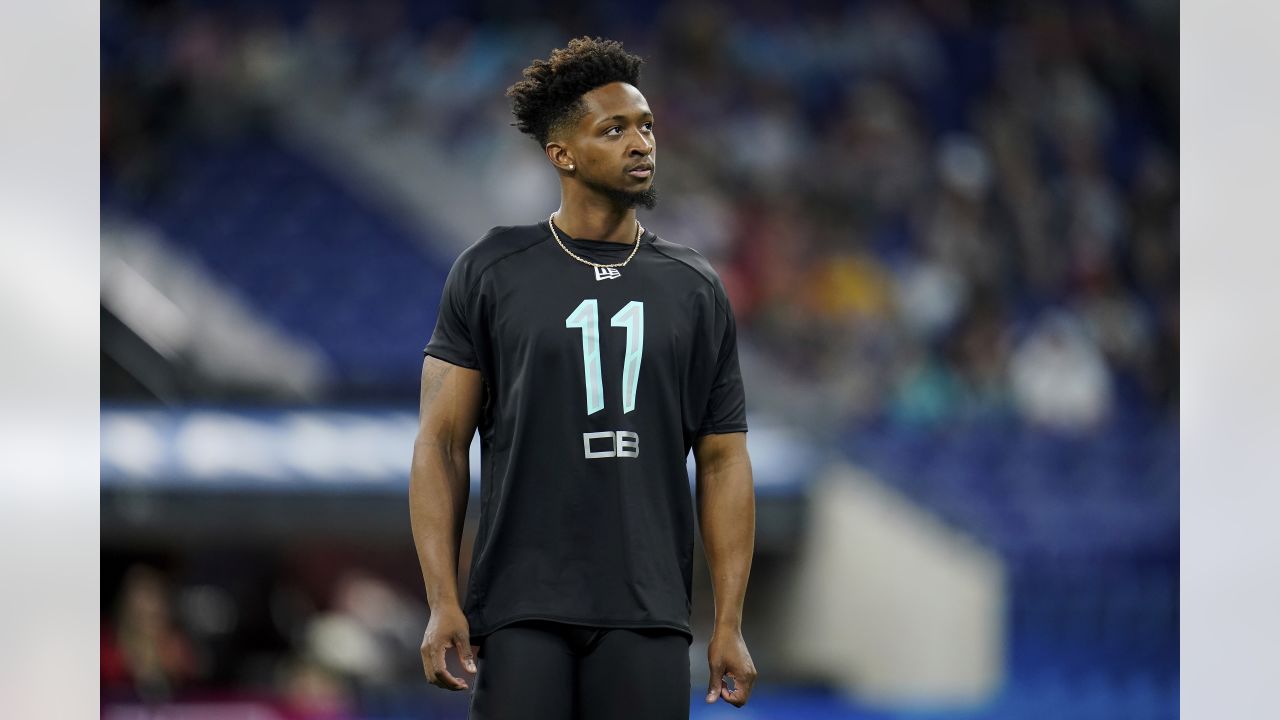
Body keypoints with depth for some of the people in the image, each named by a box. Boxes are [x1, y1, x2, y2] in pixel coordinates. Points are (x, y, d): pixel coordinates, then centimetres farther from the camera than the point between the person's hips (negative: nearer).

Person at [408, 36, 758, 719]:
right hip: (521, 612, -2)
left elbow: (722, 462, 11)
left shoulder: (694, 289, 10)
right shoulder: (492, 272, 3)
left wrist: (729, 625, 3)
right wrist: (442, 604, -8)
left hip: (647, 617, 2)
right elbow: (441, 441, 2)